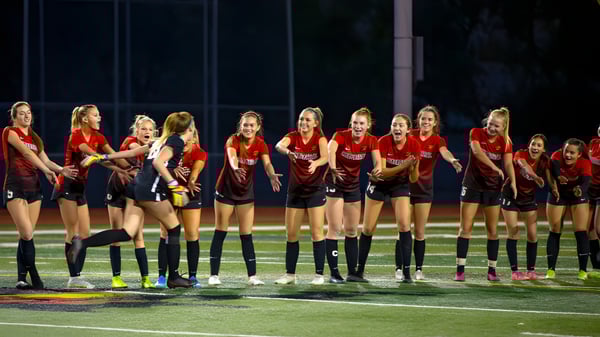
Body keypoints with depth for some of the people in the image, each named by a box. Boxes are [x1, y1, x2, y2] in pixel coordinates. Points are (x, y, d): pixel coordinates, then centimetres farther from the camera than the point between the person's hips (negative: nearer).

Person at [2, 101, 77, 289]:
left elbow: (45, 160, 9)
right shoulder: (10, 132, -3)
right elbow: (27, 152, -16)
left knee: (26, 235, 4)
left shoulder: (35, 138, 18)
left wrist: (60, 169, -11)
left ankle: (21, 279, 7)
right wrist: (46, 170, -24)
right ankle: (35, 278, -13)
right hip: (15, 187, -6)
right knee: (27, 233, -15)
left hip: (33, 187, 6)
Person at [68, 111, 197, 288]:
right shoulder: (177, 141, -2)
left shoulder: (164, 140, 24)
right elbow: (158, 162, -18)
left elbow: (132, 152, 24)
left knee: (126, 233, -1)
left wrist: (103, 157, 26)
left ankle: (82, 243, -18)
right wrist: (174, 185, -24)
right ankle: (174, 277, 11)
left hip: (136, 187, 8)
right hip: (151, 189, -8)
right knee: (174, 228, 8)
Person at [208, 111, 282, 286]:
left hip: (246, 192, 3)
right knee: (220, 233, 1)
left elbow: (267, 163, -23)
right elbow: (231, 156, -40)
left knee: (246, 235, 1)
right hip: (226, 190, -3)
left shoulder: (260, 144, -7)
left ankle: (252, 276, 3)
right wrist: (235, 168, -63)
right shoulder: (233, 140, -18)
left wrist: (272, 175, -46)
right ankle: (214, 275, 6)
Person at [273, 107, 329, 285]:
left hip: (315, 190, -3)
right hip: (295, 190, 3)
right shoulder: (293, 137, -5)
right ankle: (290, 274, 15)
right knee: (291, 234, 5)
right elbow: (279, 145, -27)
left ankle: (319, 274, 1)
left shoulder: (320, 139, -10)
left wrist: (316, 163, -52)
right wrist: (287, 151, -51)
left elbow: (325, 156, -29)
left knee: (316, 232, -6)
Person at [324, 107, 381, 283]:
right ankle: (334, 272, -6)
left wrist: (376, 170, -46)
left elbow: (377, 161, -22)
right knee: (334, 228, -8)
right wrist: (333, 168, -62)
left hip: (353, 186, 5)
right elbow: (330, 150, -42)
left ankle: (352, 272, 17)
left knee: (352, 230, 10)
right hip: (334, 184, -5)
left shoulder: (371, 141, -9)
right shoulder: (341, 136, -22)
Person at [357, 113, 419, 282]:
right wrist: (403, 165, -39)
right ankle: (359, 270, 18)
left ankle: (405, 271, -12)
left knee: (404, 225, -16)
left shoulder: (414, 145, -18)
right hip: (379, 184, -1)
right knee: (368, 229, 4)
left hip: (400, 185, 1)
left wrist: (413, 167, -34)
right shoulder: (383, 142, -24)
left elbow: (413, 179, -13)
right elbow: (381, 172, -27)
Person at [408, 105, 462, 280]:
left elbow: (444, 152, -26)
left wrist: (452, 160, -48)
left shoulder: (437, 140, -6)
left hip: (424, 188, 0)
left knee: (420, 232, 3)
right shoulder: (411, 135, 0)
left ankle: (419, 269, 11)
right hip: (406, 185, 0)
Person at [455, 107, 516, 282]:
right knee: (465, 228, -5)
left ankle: (492, 270, 12)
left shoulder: (505, 142, -3)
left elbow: (508, 164, -13)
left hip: (493, 188, 2)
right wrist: (494, 167, -42)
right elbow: (476, 151, -29)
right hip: (472, 186, -2)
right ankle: (460, 270, -4)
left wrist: (513, 182, -32)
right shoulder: (476, 133, -11)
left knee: (493, 230, 5)